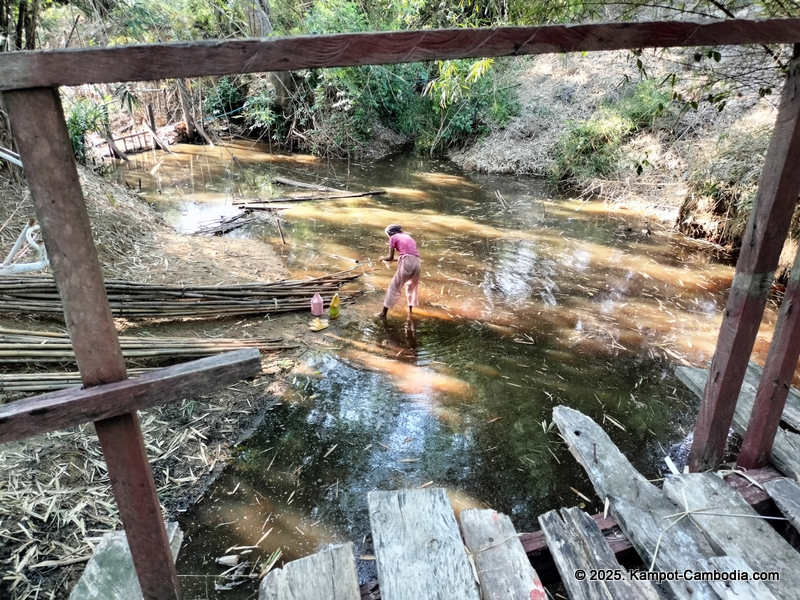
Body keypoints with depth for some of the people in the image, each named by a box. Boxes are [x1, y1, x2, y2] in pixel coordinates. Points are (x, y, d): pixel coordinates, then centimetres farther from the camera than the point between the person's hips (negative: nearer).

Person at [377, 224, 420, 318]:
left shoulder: (393, 237, 9)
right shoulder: (408, 236, 29)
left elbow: (390, 257, 5)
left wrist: (382, 258, 26)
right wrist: (396, 259, 38)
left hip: (406, 263, -6)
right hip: (416, 263, 6)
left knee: (394, 287, 5)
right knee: (412, 286, 26)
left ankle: (384, 313, 10)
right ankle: (410, 310, 36)